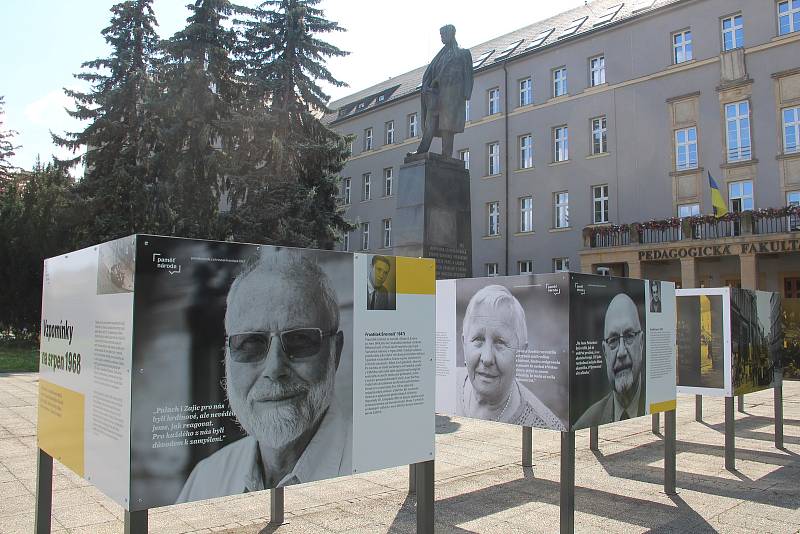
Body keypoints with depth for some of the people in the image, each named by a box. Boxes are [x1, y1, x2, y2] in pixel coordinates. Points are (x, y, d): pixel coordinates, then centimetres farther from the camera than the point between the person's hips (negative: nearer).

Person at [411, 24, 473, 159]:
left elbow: (468, 74, 5)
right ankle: (422, 151, -16)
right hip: (436, 92, 4)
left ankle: (447, 154, -15)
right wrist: (427, 87, -1)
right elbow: (430, 72, 17)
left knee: (448, 125, -11)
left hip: (453, 92, -4)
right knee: (431, 123, -8)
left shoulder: (463, 54, 13)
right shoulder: (441, 55, 26)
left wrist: (465, 94, -7)